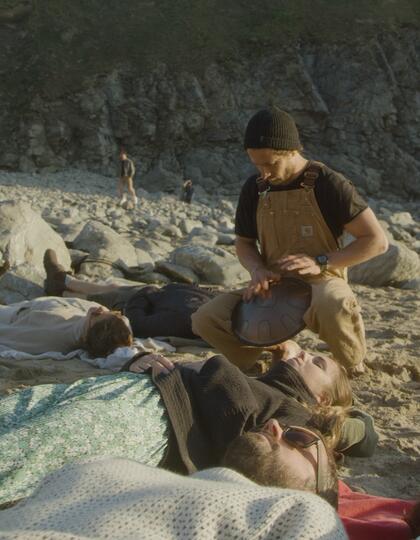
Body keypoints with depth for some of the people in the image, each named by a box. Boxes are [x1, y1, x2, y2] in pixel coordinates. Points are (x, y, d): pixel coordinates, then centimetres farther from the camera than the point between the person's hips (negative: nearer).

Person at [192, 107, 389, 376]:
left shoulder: (328, 184, -13)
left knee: (331, 306, -42)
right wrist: (257, 270, -10)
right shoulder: (254, 189, 2)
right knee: (205, 320, -15)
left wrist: (320, 263, -22)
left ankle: (356, 370, -8)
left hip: (321, 283, -4)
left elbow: (377, 240, -12)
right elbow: (244, 243, 14)